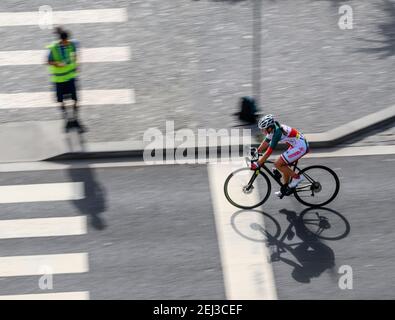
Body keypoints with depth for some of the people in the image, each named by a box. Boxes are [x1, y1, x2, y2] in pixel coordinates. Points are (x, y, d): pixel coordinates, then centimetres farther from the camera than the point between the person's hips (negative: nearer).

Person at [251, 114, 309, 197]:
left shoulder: (277, 132, -25)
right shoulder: (272, 130, 2)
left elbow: (269, 151, -24)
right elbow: (265, 142, 15)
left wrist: (258, 164, -21)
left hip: (300, 147, -10)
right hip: (296, 145, 10)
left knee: (278, 164, -10)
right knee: (283, 165, 17)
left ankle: (297, 177, 1)